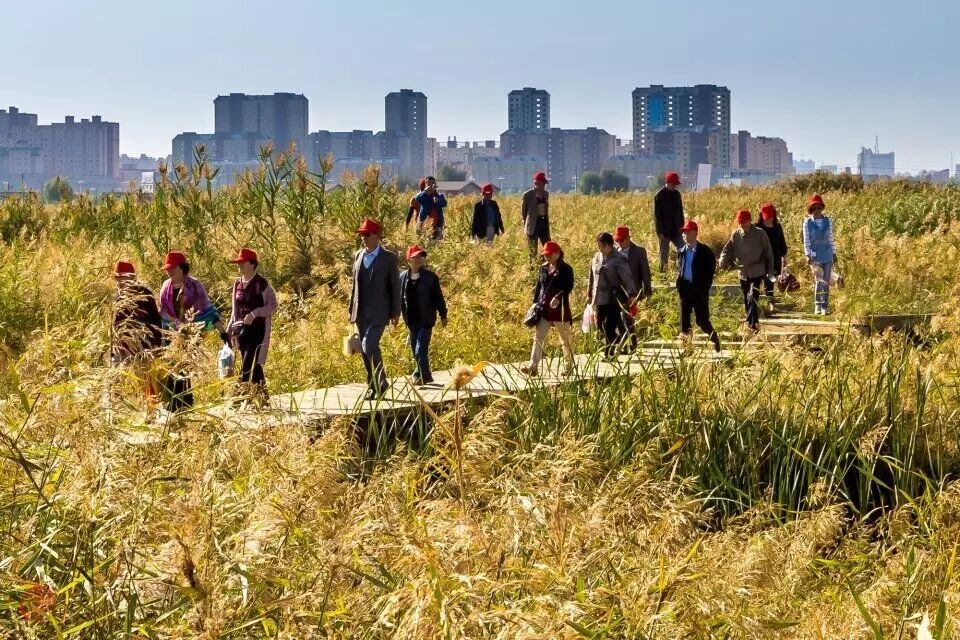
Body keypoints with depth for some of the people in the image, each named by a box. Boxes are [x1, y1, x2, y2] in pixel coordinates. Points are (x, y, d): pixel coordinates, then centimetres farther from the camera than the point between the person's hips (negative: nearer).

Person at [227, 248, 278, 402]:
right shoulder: (237, 283, 11)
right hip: (241, 330, 7)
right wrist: (231, 329, 13)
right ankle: (261, 396, 18)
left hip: (257, 330, -7)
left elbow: (273, 305, -9)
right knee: (253, 366, 10)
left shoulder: (261, 283, -9)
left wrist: (254, 314, -20)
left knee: (248, 364, -12)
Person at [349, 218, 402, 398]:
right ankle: (373, 386, 18)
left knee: (369, 346, -19)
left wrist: (395, 313, -6)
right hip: (361, 313, 6)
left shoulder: (389, 258, -4)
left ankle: (381, 382, -3)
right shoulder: (358, 256, 11)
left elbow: (395, 286, -3)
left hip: (378, 312, -6)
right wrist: (352, 310, 14)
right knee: (365, 350, 8)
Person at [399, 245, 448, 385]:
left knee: (421, 350, -12)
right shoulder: (403, 277, 4)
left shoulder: (430, 277, -4)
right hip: (412, 320, 4)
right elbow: (399, 298, 10)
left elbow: (438, 297, 0)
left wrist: (443, 315, 1)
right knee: (415, 350, 10)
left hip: (426, 320, -4)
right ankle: (425, 375, 24)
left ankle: (420, 376, -6)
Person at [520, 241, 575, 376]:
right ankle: (533, 366, -13)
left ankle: (569, 366, 21)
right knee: (538, 337, -6)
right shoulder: (543, 268, 11)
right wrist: (535, 304, 10)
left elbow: (569, 287, -18)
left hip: (559, 309, -5)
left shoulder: (566, 269, -6)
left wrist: (558, 297, -32)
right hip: (543, 309, 5)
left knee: (565, 339, 8)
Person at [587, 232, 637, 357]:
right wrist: (589, 294, 22)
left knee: (609, 326, -9)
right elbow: (592, 277, 20)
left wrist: (631, 295, -21)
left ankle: (610, 351, 4)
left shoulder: (618, 259, -10)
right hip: (599, 298, 7)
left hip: (613, 299, -7)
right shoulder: (597, 257, 11)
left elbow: (627, 278, -14)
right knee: (601, 324, 10)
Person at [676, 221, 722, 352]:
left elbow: (710, 272, -5)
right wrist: (679, 286, 3)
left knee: (702, 320, -2)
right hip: (685, 289, 5)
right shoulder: (681, 252, 11)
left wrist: (704, 289, -11)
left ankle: (714, 340, 22)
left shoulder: (705, 251, -4)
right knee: (684, 321, 3)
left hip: (699, 290, -5)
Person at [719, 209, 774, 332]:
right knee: (746, 299, 15)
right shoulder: (736, 235, 1)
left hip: (757, 271, -4)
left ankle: (752, 322, -16)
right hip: (743, 272, 4)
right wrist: (723, 260, -21)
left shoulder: (760, 234, -7)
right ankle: (750, 319, 33)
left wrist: (770, 270, 1)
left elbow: (768, 253, -1)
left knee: (753, 296, -18)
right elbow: (727, 249, 1)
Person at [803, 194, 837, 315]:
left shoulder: (828, 221, 7)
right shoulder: (807, 223, 0)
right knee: (819, 281, -7)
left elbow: (830, 239, 13)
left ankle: (825, 307, 9)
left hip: (827, 255, 2)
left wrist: (834, 253, 12)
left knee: (826, 282, 2)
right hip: (815, 255, -2)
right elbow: (806, 241, -2)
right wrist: (808, 255, -12)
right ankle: (818, 305, 5)